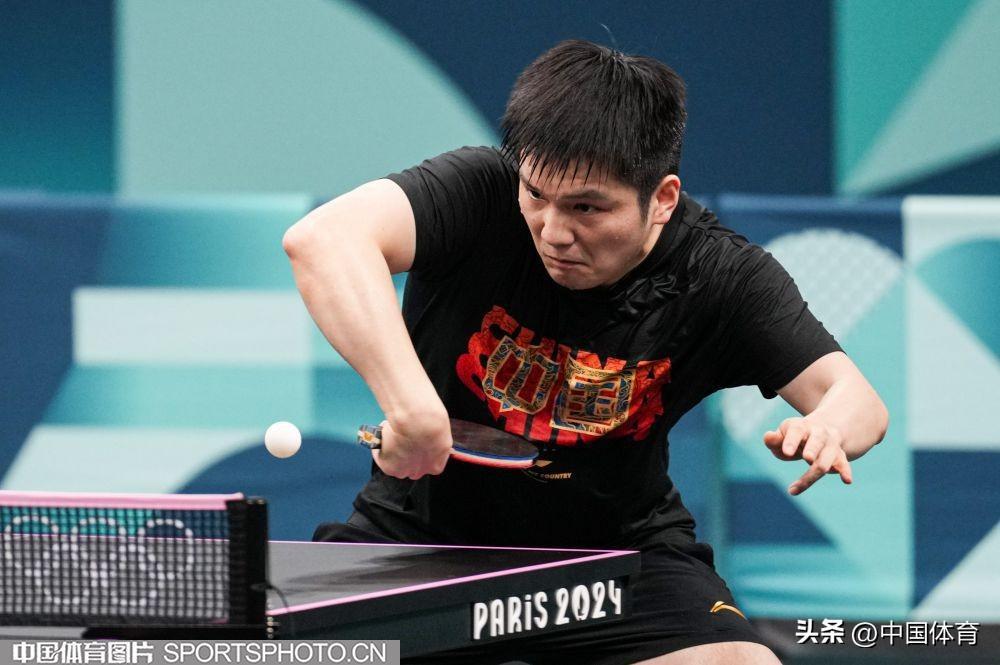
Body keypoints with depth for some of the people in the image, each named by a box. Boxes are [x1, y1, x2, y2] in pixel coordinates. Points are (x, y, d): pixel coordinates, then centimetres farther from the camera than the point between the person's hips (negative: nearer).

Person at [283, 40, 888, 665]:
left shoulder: (719, 276, -14)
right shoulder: (478, 192, -23)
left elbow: (856, 398, -17)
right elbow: (323, 239, -40)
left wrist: (829, 425, -44)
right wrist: (410, 402, -54)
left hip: (620, 550, 1)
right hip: (423, 533, -1)